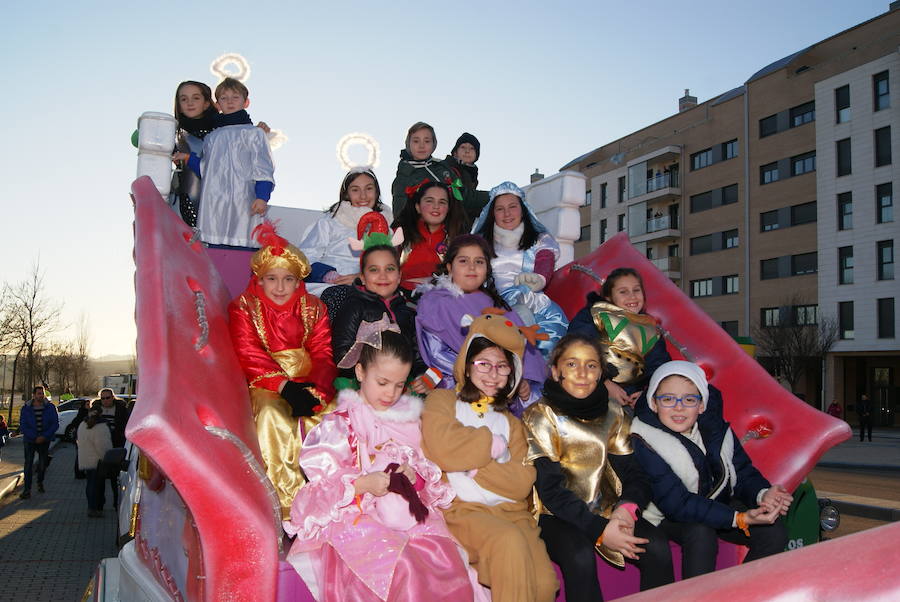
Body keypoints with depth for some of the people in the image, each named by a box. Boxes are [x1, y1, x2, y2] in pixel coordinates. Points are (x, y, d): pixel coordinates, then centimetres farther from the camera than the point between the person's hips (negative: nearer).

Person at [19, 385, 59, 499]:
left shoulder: (50, 407, -3)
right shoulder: (26, 408, -4)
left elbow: (55, 424, -3)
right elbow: (23, 426, -5)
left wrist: (44, 436, -15)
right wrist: (35, 437, -15)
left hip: (45, 440, 1)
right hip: (29, 440, -1)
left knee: (43, 464, 11)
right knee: (28, 464, -8)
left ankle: (40, 482, 35)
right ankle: (27, 490, -5)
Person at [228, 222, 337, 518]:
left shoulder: (313, 308, 11)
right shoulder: (244, 307, 5)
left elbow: (323, 354, 0)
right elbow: (250, 355, -7)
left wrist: (313, 392, -21)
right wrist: (284, 385, -23)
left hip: (309, 385, 2)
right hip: (266, 384, -2)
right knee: (271, 415, -34)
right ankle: (290, 504, -28)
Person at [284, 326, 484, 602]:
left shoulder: (408, 419, 16)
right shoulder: (341, 422, 0)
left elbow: (428, 470, 15)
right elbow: (320, 476, -8)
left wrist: (416, 476, -8)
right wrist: (364, 484, -22)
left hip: (407, 512, 4)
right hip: (356, 515, -4)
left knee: (447, 562, -21)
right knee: (399, 568, -31)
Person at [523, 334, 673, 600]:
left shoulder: (613, 414, 6)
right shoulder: (539, 416, -7)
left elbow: (634, 473, 4)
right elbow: (549, 488, -13)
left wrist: (627, 507, -20)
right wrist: (599, 529, -23)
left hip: (604, 511, 4)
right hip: (555, 516, -4)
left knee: (657, 547, -22)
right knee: (580, 556, -33)